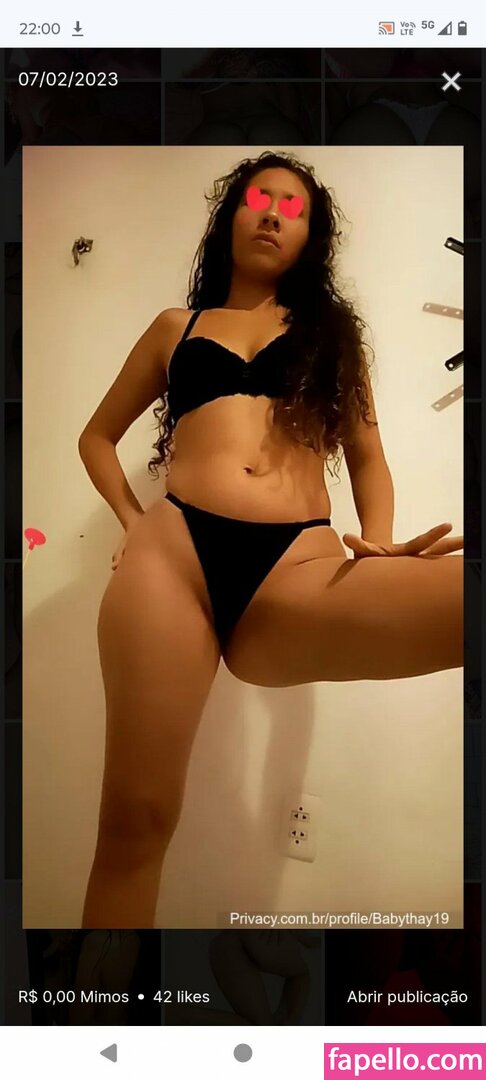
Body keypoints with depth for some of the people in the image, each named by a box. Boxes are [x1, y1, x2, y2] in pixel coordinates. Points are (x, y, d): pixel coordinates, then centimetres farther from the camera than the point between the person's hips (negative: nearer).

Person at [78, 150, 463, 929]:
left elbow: (367, 456, 23)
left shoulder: (332, 329, 25)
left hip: (300, 563, 0)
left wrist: (378, 544, 3)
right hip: (174, 550, 1)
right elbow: (98, 437, 31)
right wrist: (133, 521, 13)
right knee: (136, 815, -7)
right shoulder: (176, 327, 25)